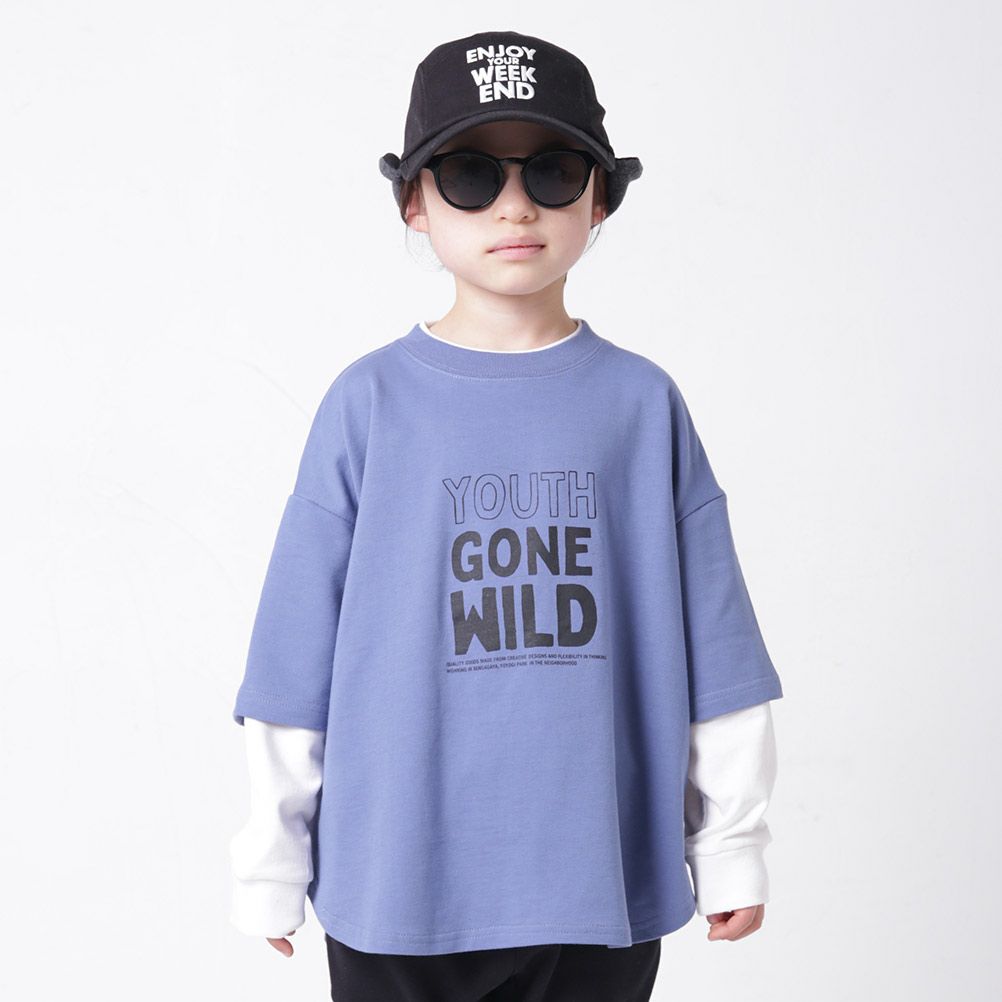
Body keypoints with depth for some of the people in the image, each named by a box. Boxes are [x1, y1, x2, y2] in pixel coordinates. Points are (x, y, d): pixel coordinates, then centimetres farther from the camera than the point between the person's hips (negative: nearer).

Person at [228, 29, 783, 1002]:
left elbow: (710, 643, 5)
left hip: (605, 883, 1)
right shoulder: (371, 402, -3)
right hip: (396, 885, -1)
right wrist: (272, 861, 3)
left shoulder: (644, 403, 1)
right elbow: (297, 650, 0)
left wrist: (732, 844, 7)